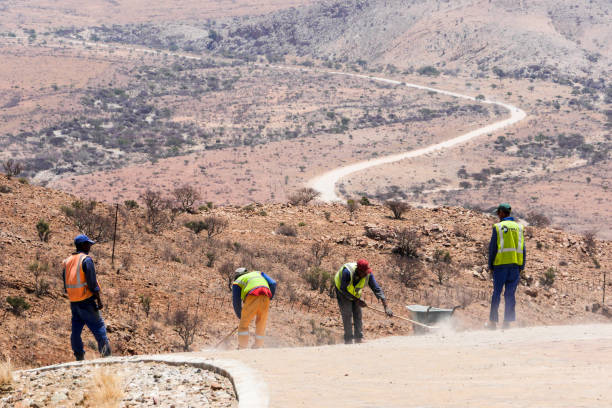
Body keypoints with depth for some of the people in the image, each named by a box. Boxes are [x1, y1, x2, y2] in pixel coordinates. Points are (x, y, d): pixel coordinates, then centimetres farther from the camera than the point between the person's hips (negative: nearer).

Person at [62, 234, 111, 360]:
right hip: (87, 301, -7)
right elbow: (92, 283, -16)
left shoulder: (68, 261, 12)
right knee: (99, 327, -3)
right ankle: (106, 355, -10)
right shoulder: (86, 260, -10)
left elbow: (66, 285, 16)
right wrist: (99, 300, -13)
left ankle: (79, 358, 11)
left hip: (73, 302, 7)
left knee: (76, 331, 9)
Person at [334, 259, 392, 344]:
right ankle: (348, 340, -10)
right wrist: (357, 300, -29)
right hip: (343, 292, -4)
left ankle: (359, 338, 4)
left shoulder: (368, 275, -27)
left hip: (356, 293, 4)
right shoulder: (347, 272, -40)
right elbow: (343, 289, -29)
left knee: (358, 314, -1)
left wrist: (386, 307, -30)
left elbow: (377, 290, -24)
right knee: (347, 314, -13)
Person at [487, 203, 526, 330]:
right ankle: (507, 322, 1)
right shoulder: (518, 227, 9)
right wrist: (521, 267, 13)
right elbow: (523, 249, 9)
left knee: (496, 293, 4)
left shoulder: (498, 227, -2)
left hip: (501, 264, -3)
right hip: (515, 265, 3)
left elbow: (492, 248, -3)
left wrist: (490, 266, 4)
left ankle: (493, 321, 4)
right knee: (510, 294, 5)